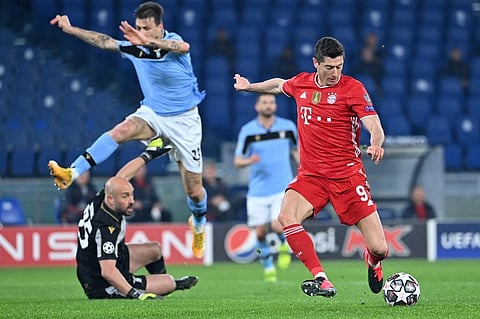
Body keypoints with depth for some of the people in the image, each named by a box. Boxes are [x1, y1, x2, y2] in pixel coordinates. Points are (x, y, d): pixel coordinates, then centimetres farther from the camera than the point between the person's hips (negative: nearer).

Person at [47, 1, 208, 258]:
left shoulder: (172, 41, -22)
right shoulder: (135, 46, -6)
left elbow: (184, 47, -46)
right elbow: (105, 42, 7)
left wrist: (148, 42, -63)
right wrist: (70, 29, 4)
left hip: (184, 120, -3)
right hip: (152, 114, 3)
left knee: (194, 191, 4)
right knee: (121, 131, -31)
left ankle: (198, 224, 37)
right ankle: (71, 173, -42)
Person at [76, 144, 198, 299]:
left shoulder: (100, 200, -11)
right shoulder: (106, 227, -37)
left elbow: (121, 176, 8)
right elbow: (108, 271, -43)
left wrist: (148, 155, 18)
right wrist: (133, 293, -49)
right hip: (103, 288, -10)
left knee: (155, 249, 26)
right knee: (169, 282, 4)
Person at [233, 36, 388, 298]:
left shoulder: (353, 88, -7)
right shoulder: (301, 84, 6)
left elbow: (375, 127, -18)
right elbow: (279, 85, 31)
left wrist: (375, 144, -39)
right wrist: (249, 86, 39)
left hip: (347, 174, -3)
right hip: (311, 175, 3)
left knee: (379, 249, -7)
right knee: (286, 217, -29)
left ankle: (373, 261, 33)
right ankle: (321, 280, -27)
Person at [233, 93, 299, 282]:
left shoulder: (288, 127, 1)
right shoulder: (247, 131, -4)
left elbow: (296, 150, 17)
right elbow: (237, 160, -2)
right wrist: (249, 161, -24)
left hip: (283, 188, -1)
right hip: (258, 191, 1)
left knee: (278, 226, -19)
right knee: (260, 233, 3)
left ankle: (285, 245, 16)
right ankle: (268, 267, 27)